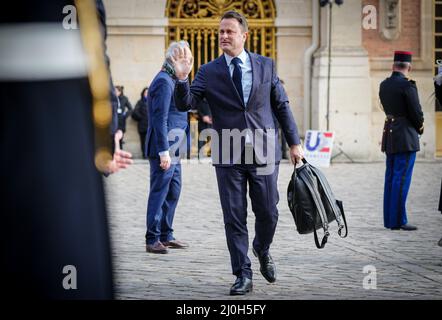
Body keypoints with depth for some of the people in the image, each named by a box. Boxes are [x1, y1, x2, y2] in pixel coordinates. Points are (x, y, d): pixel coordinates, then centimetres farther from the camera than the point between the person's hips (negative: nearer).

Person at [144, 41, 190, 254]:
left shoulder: (172, 81, 17)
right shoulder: (164, 81, -15)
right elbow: (160, 119, -20)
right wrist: (164, 152, -23)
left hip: (172, 150, 11)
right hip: (165, 148, -11)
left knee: (173, 192, 14)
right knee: (159, 193, -7)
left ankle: (166, 236, 21)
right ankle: (152, 240, -4)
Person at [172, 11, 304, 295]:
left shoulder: (266, 65, 5)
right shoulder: (208, 72, 1)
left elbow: (282, 105, 10)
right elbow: (185, 104, -6)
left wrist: (294, 142, 8)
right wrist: (182, 78, -24)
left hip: (264, 153, 1)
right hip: (229, 157, -1)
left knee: (268, 213, 6)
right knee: (234, 218, 0)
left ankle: (262, 251, 37)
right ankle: (243, 276, 8)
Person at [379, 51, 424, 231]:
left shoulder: (384, 85, 8)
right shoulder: (407, 86, -14)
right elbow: (416, 112, -12)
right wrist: (420, 127, 9)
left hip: (389, 134, 8)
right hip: (406, 137, -8)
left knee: (391, 178, 11)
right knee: (402, 179, -6)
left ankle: (389, 220, 15)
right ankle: (398, 221, -6)